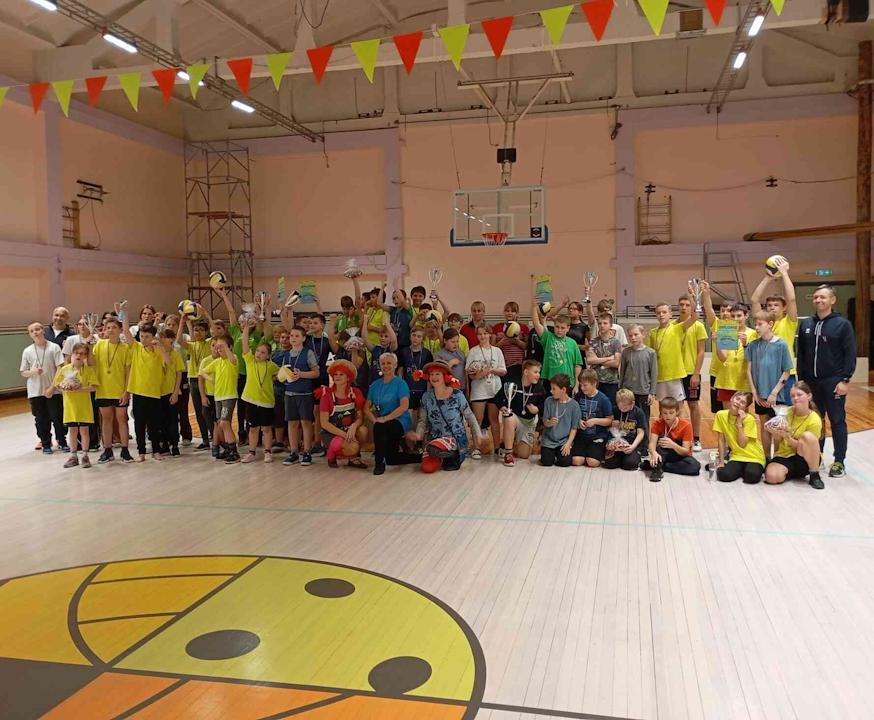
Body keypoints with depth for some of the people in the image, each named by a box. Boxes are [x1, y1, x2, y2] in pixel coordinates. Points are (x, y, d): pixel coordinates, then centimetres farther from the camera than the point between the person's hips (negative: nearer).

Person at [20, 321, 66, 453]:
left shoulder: (54, 347, -2)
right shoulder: (27, 351, 5)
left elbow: (60, 367, -5)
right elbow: (23, 373, 8)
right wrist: (33, 372, -14)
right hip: (35, 391, 2)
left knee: (58, 417, 4)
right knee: (41, 419, 8)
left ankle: (62, 442, 16)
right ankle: (45, 444, 17)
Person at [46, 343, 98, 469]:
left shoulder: (89, 370, -5)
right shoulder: (64, 369, 1)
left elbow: (93, 387, -13)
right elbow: (56, 385, 6)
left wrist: (79, 389, -21)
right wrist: (63, 387, -11)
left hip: (84, 406, -2)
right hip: (70, 405, 2)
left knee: (84, 430, 3)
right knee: (72, 430, 10)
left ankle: (85, 456, 14)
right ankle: (74, 456, 21)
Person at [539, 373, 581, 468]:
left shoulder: (574, 405, -6)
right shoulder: (548, 401, -3)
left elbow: (574, 428, -3)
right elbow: (545, 422, -1)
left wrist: (568, 443, -13)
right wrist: (550, 423, -24)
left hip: (564, 440, -1)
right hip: (549, 440, 1)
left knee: (565, 462, -19)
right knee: (546, 462, -14)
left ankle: (559, 452, 15)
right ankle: (552, 452, 20)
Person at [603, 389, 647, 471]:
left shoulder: (638, 412, -3)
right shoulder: (615, 411, 6)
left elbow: (641, 433, -7)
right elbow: (610, 430, 15)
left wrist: (633, 446, -22)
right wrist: (612, 426, -9)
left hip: (633, 443, -2)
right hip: (617, 442, 2)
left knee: (629, 464, -25)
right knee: (609, 463, -19)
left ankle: (637, 455, 7)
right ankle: (620, 457, 11)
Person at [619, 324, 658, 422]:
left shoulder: (650, 353, -4)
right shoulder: (626, 352, 2)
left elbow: (654, 374, -2)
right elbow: (622, 372, 9)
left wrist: (652, 393, -5)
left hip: (644, 392, -2)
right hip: (628, 391, 2)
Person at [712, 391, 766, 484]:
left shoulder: (749, 419, -12)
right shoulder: (721, 415, -4)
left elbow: (742, 444, -17)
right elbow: (721, 440, -1)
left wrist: (739, 423, -20)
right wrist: (721, 462, -2)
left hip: (754, 457, -2)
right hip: (736, 455, 2)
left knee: (752, 477, -30)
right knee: (723, 475, -25)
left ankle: (756, 468, 5)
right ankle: (740, 469, 7)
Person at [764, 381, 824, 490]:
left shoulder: (814, 420, -12)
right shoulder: (788, 412, -1)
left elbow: (806, 445, -12)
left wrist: (787, 437, -28)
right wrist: (776, 433, -18)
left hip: (805, 460, -2)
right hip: (784, 455, 3)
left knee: (807, 436, -33)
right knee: (772, 476, -30)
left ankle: (814, 475, -17)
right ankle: (795, 474, 5)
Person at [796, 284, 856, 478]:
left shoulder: (842, 324, -4)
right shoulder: (806, 324, 8)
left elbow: (850, 354, -7)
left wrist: (845, 379, -13)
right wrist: (801, 379, 7)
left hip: (834, 382, -4)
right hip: (811, 382, 4)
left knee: (837, 421, 3)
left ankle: (839, 461, 10)